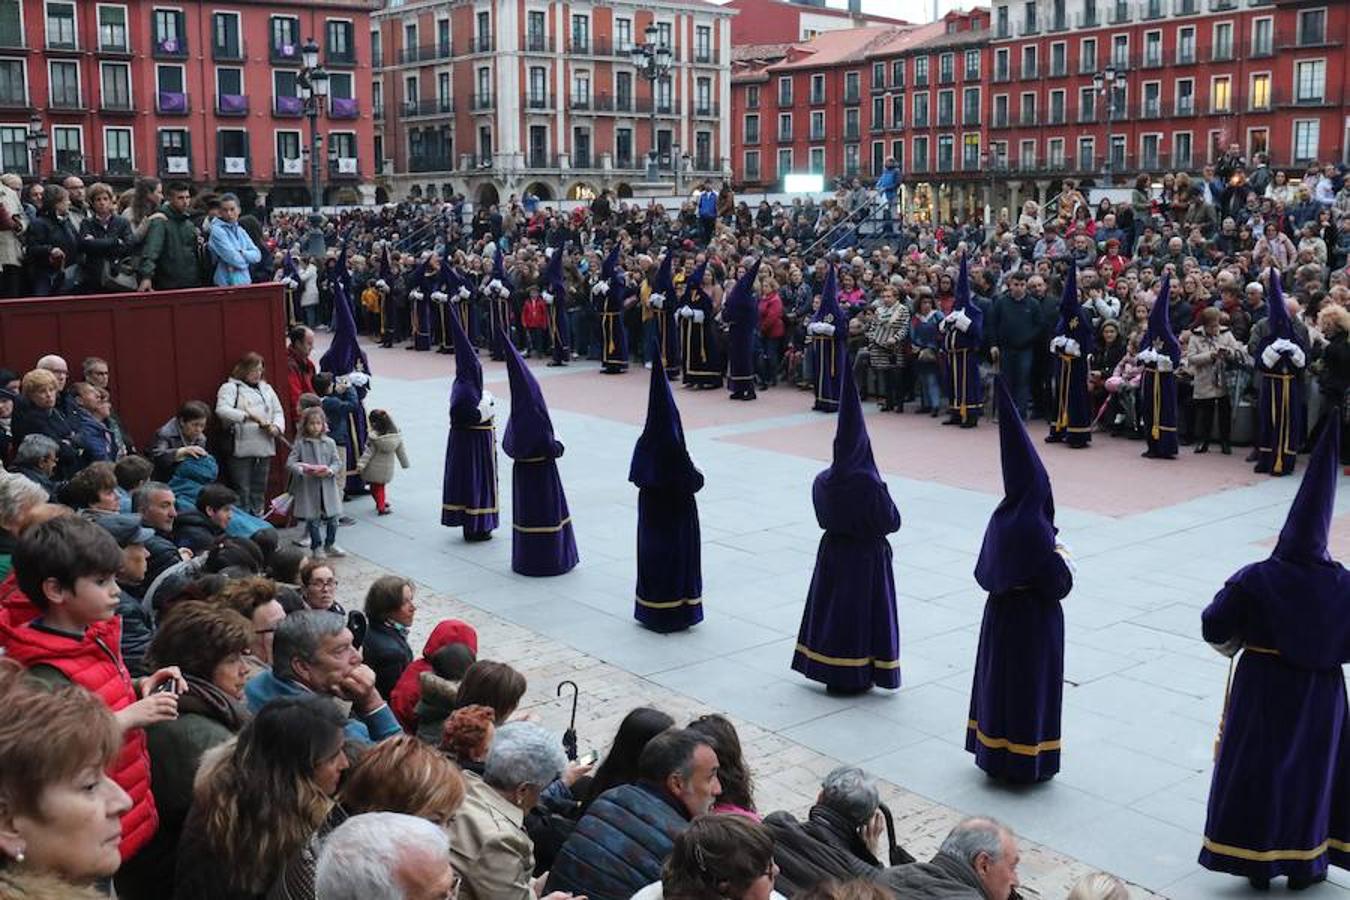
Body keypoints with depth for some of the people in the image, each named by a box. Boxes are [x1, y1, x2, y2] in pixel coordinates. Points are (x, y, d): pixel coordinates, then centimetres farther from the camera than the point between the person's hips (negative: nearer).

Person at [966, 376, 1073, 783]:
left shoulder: (1001, 519, -6)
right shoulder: (1037, 529, -23)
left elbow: (983, 572, 2)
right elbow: (1060, 583, -16)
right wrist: (1064, 554, -1)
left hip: (1000, 613, 6)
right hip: (1035, 617, -6)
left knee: (998, 678, 16)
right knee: (1032, 685, 7)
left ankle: (994, 753, 27)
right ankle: (1028, 761, 16)